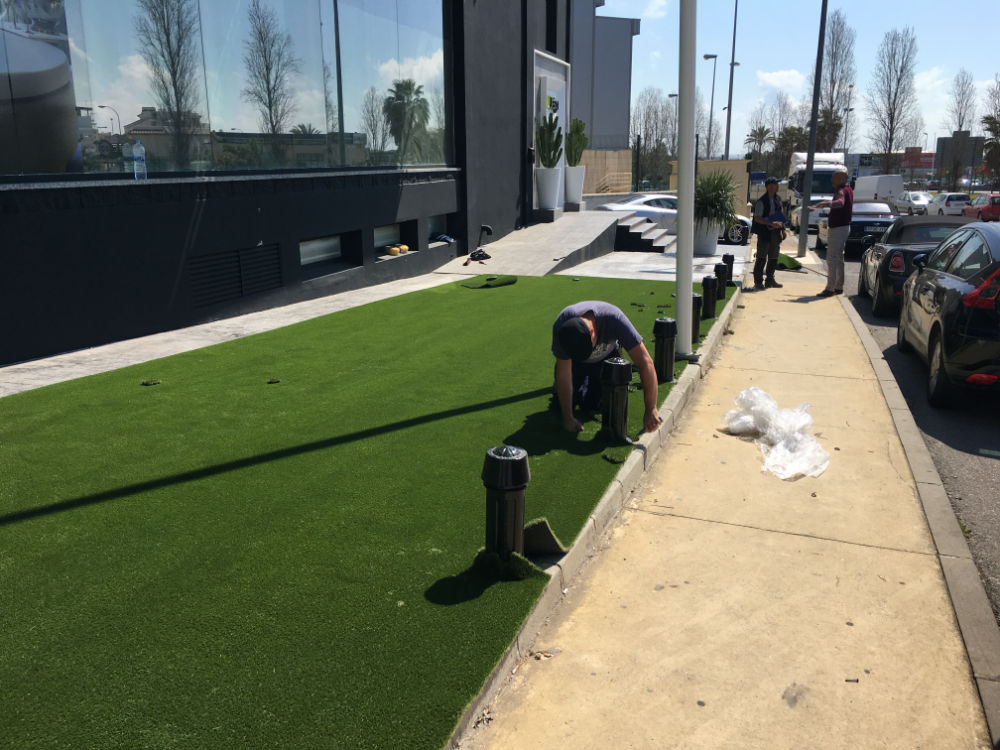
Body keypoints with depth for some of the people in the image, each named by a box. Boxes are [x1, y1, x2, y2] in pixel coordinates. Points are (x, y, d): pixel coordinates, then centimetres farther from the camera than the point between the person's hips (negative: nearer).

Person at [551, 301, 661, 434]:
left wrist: (651, 410, -44)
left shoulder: (614, 319, -43)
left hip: (606, 356, 0)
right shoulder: (560, 327, -39)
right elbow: (563, 373, -28)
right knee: (560, 404, -8)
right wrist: (568, 418, -26)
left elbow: (646, 362, -41)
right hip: (574, 361, 1)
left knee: (592, 404, -12)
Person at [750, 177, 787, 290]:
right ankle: (758, 282, 0)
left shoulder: (777, 200, 13)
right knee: (762, 258, -5)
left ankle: (770, 280, 21)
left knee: (773, 258, 11)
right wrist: (771, 223, -23)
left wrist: (783, 230, 16)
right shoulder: (761, 201, -11)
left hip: (775, 233, 7)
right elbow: (757, 218, -15)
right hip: (764, 233, -7)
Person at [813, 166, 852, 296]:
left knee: (831, 258, -11)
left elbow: (840, 202, -41)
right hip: (845, 227, 11)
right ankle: (839, 287, 22)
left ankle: (830, 288, -14)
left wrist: (828, 203, -58)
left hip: (837, 228, -11)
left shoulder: (841, 191, -18)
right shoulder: (848, 190, 15)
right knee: (839, 258, 16)